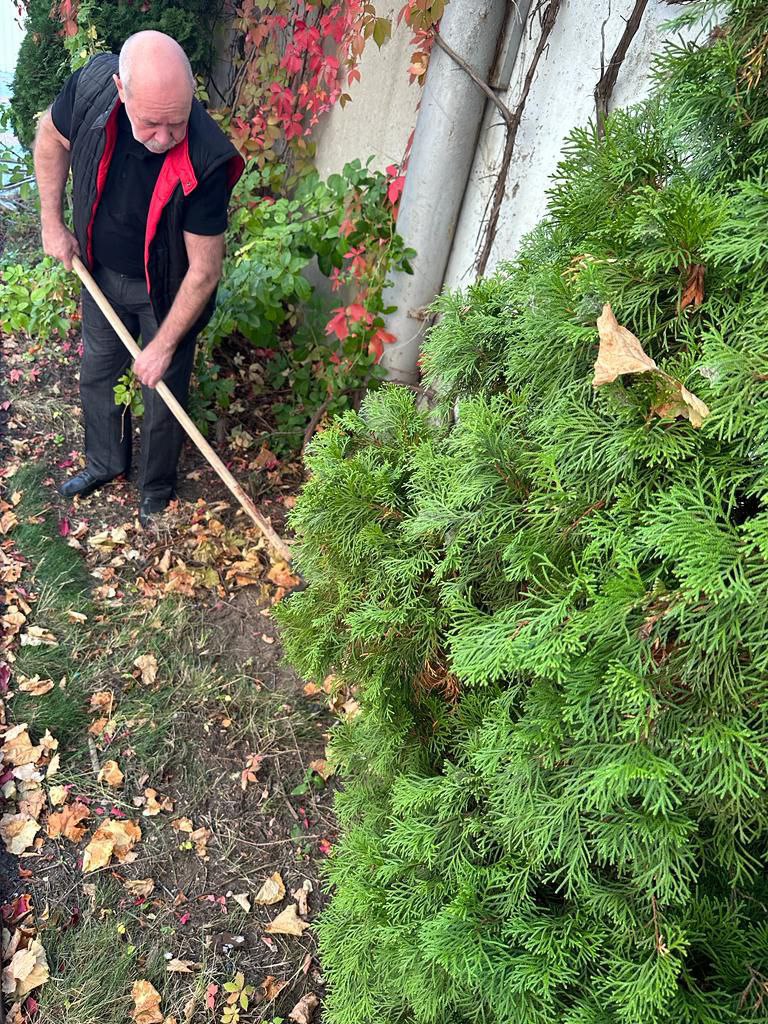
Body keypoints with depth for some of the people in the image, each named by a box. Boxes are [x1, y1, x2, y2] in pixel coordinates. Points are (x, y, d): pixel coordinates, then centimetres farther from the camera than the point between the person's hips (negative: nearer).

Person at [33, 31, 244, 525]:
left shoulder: (205, 163, -36)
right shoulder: (93, 86, -25)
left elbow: (205, 270, -28)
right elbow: (52, 137, -2)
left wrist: (164, 346, -21)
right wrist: (53, 223, -1)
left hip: (166, 291, -4)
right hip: (102, 273, 5)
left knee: (163, 395, 10)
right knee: (97, 375, 21)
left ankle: (157, 487, 38)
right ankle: (106, 462, 49)